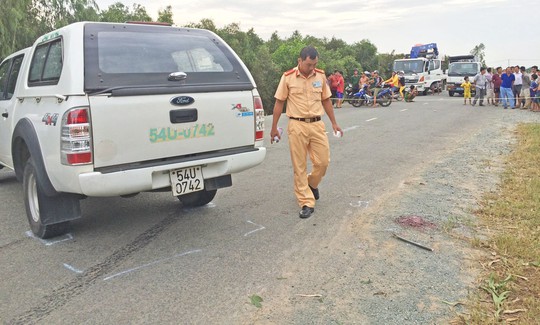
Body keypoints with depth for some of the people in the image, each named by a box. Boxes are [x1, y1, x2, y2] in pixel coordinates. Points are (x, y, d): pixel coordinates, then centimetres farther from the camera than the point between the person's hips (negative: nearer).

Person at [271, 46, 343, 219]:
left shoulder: (320, 76, 5)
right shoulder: (288, 77, -4)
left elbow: (326, 100, 14)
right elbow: (279, 103, 1)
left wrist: (334, 123, 14)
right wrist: (274, 128, 1)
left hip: (317, 125, 3)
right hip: (297, 126, -3)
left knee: (323, 161, 3)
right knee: (299, 167, 1)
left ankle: (312, 184, 35)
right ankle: (307, 203, 9)